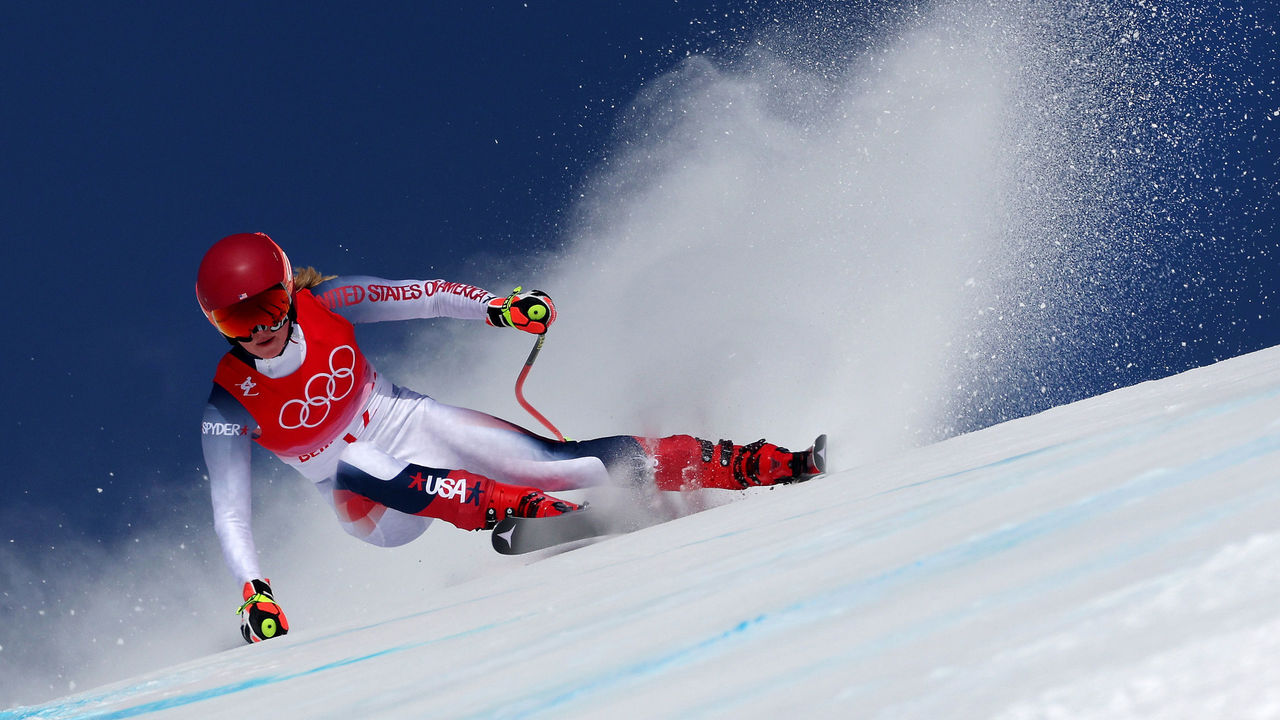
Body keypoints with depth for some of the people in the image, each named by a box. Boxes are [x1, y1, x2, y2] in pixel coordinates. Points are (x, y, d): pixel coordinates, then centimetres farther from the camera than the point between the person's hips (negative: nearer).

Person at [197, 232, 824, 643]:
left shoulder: (325, 305, -14)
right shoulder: (230, 407, -17)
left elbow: (424, 296, -12)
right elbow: (229, 515, -18)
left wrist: (498, 307, -29)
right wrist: (252, 593, -32)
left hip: (416, 427, 1)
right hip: (376, 510, -1)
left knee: (558, 463, -16)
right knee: (356, 466, -38)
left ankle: (747, 465, -15)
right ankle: (510, 507, -43)